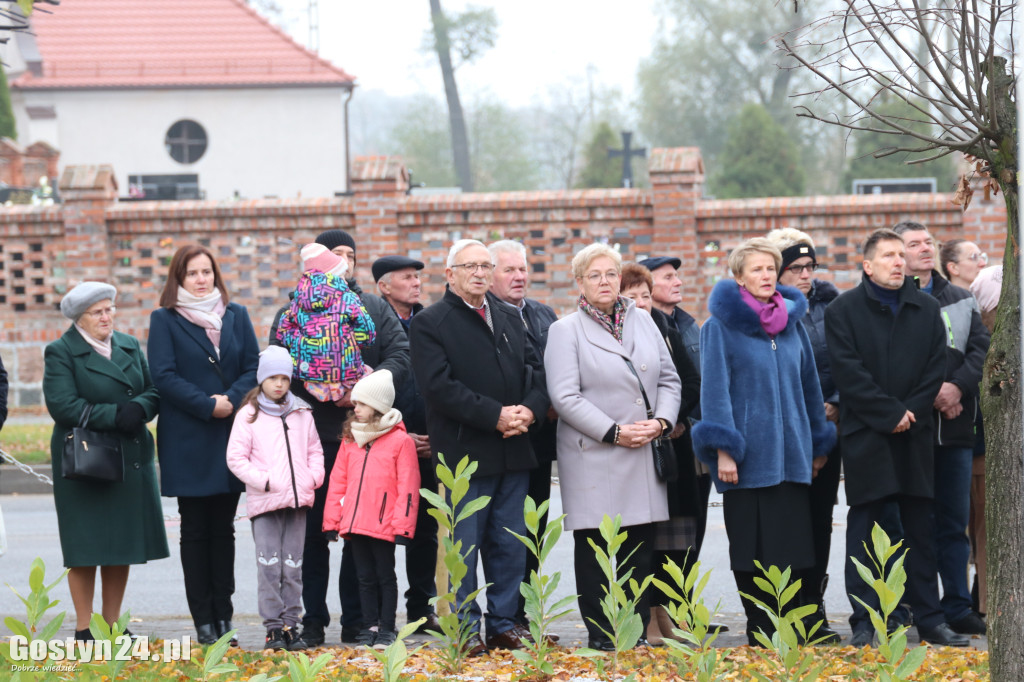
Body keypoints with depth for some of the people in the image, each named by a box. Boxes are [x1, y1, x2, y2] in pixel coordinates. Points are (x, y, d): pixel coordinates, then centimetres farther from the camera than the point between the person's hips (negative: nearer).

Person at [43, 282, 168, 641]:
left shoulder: (130, 347, 14)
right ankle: (83, 628, 5)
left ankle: (112, 624, 16)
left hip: (131, 459, 5)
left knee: (122, 544, 7)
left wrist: (139, 409, -13)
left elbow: (154, 391, 10)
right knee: (86, 548, -3)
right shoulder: (61, 353, -4)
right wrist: (115, 415, -18)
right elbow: (62, 405, -15)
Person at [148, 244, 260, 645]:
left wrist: (232, 400, -13)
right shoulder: (165, 319, 1)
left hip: (231, 436, 3)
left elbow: (254, 367, 5)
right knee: (195, 531, 1)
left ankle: (224, 616, 9)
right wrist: (207, 405, -16)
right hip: (188, 442, -3)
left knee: (223, 528, 6)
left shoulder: (236, 315, 11)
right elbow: (164, 376, -7)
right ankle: (203, 622, 3)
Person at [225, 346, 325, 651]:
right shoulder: (248, 415, 1)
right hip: (264, 502, -4)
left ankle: (291, 624, 10)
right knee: (269, 566, -8)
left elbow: (315, 451, 20)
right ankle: (273, 627, -5)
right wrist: (263, 481, -11)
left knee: (293, 568, 5)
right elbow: (236, 458, -2)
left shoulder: (302, 414, 13)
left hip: (298, 500, 4)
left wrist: (314, 477, 3)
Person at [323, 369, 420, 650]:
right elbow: (338, 482, 13)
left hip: (384, 526, -5)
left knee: (385, 576, 4)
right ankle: (370, 627, 17)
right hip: (354, 522, 5)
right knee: (365, 577, 11)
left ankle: (387, 629, 10)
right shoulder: (350, 440, 11)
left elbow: (407, 488, -7)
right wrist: (332, 520, 8)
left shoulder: (400, 441, -6)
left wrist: (403, 525, -11)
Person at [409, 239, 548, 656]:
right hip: (464, 454, -6)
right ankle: (465, 630, 5)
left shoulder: (509, 319, 17)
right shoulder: (430, 324, -3)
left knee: (510, 546, 9)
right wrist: (496, 416, -18)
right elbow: (439, 387, -14)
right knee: (464, 546, -2)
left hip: (513, 451, 6)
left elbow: (536, 371, 14)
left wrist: (530, 409, -7)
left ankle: (504, 624, 17)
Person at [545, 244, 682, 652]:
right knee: (594, 548, -1)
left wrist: (661, 421, -4)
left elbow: (669, 379, 15)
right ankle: (600, 635, 5)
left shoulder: (643, 322, 14)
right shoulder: (565, 331, -1)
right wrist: (614, 432, -14)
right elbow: (565, 397, -9)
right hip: (593, 457, -4)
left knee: (641, 547, 4)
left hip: (644, 456, 4)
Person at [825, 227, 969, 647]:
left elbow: (936, 368, 6)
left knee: (921, 530, 6)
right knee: (863, 530, -2)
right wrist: (890, 414, -12)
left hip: (914, 436, 4)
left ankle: (929, 619, 12)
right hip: (865, 436, -3)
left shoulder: (926, 309, 11)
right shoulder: (843, 311, 0)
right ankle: (863, 624, 0)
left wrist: (912, 413, -7)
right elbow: (848, 372, -8)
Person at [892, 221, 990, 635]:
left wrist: (957, 387, -11)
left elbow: (981, 348, 6)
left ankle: (957, 607, 12)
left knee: (954, 521, 7)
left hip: (955, 427, 4)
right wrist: (931, 395, -15)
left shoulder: (960, 300, 15)